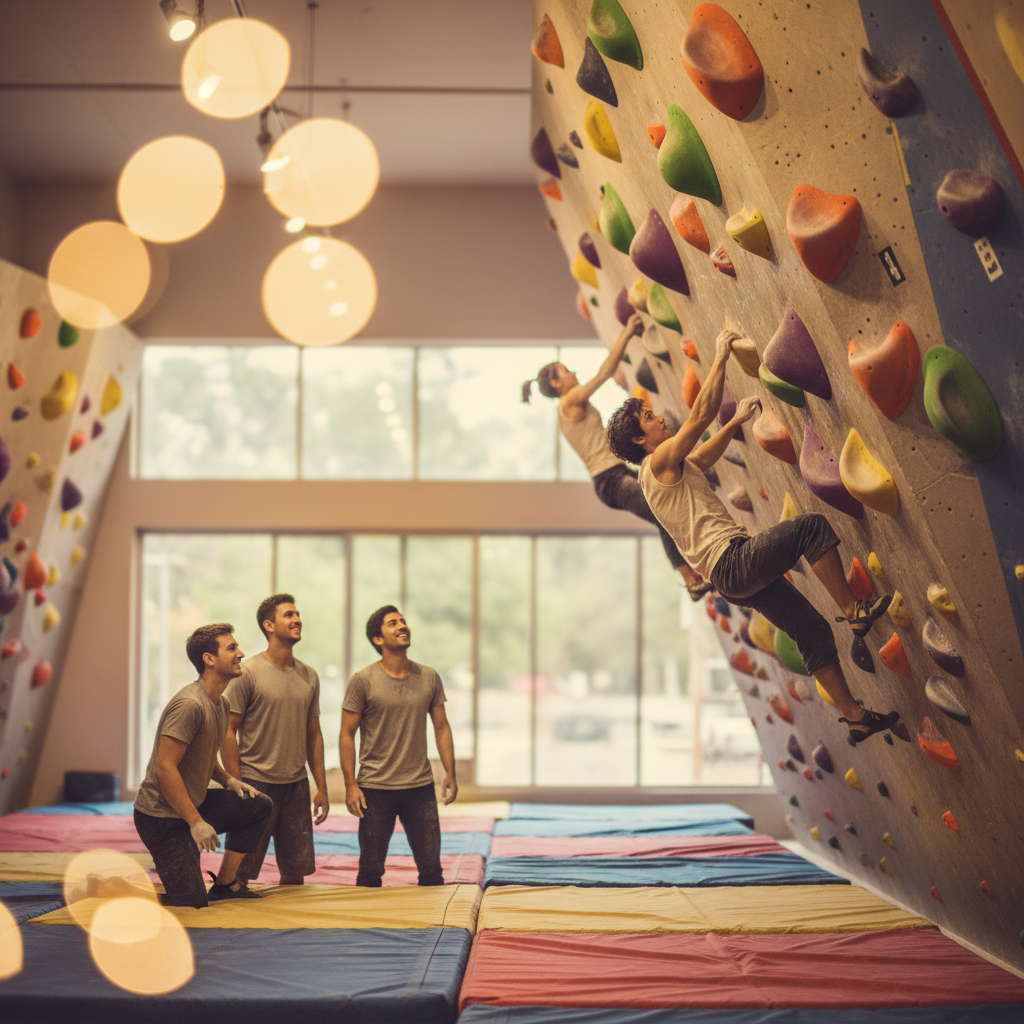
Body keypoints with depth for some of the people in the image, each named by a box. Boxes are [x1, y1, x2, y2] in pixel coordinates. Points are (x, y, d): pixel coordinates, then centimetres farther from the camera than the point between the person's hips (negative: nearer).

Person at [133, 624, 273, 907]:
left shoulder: (221, 703, 9)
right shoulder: (189, 704, -23)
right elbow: (164, 768, -26)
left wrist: (228, 779, 5)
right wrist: (196, 822, -25)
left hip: (193, 804, 9)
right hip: (163, 817, -9)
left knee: (259, 806, 8)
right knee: (192, 904, -8)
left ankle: (224, 884, 15)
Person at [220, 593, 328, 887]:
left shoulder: (309, 676, 11)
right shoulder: (248, 672, -6)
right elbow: (228, 731, -6)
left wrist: (322, 788, 13)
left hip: (297, 785, 5)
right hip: (256, 783, -5)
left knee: (295, 872, 7)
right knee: (239, 872, -2)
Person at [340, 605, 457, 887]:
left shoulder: (429, 678, 5)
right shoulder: (363, 681, -5)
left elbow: (441, 727, 11)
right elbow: (347, 734, -3)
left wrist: (450, 774, 3)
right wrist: (350, 784, -10)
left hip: (421, 788, 3)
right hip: (375, 789, -3)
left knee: (431, 868, 3)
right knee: (370, 871, 3)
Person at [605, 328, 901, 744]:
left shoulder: (675, 467, 22)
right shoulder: (660, 461, -6)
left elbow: (707, 452, 42)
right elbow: (701, 414, -12)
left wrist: (736, 421, 40)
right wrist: (721, 357, -6)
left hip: (738, 575, 10)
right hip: (731, 561, -10)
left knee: (814, 633, 9)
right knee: (811, 525, -20)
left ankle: (856, 717, 13)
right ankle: (853, 611, -15)